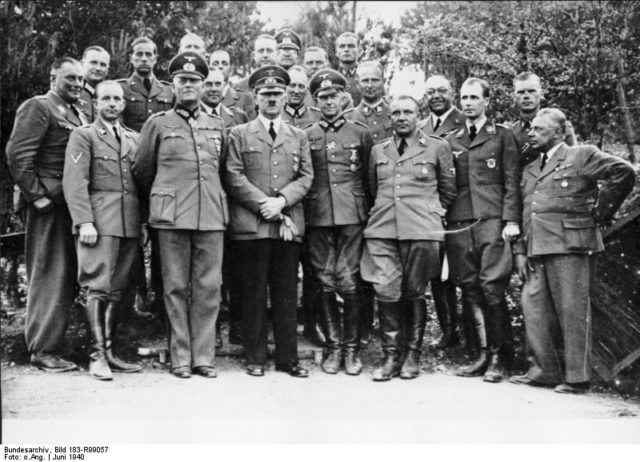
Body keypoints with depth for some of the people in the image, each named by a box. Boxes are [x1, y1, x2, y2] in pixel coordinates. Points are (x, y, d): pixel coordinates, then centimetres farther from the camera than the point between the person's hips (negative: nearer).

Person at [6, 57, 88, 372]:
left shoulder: (77, 114, 20)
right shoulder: (37, 108, -4)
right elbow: (17, 156, -13)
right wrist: (37, 196, -15)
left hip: (71, 205, 8)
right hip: (49, 206, -8)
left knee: (66, 279, 10)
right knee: (49, 277, -5)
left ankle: (49, 344, 19)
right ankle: (42, 350, 4)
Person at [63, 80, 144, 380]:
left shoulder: (133, 138, 21)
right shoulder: (83, 135, 5)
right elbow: (74, 183, -5)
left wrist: (143, 221, 10)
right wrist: (84, 221, -15)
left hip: (130, 224, 5)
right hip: (99, 223, -5)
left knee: (117, 290, 6)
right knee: (98, 288, -7)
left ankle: (109, 352, 13)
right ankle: (97, 355, -3)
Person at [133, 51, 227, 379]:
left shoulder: (217, 126, 15)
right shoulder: (157, 124, 7)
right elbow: (142, 172, 13)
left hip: (212, 216, 2)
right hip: (172, 217, -2)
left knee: (208, 288, 1)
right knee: (176, 288, 1)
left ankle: (204, 356, 9)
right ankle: (180, 358, 10)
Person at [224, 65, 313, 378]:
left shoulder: (299, 136, 18)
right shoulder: (239, 134, 9)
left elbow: (305, 177, 7)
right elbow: (234, 177, -1)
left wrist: (281, 201, -9)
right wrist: (264, 205, -11)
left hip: (289, 226, 2)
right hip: (250, 226, -2)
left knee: (287, 294, 4)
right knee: (253, 294, 1)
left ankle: (287, 358, 11)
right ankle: (255, 358, 10)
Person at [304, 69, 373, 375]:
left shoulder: (361, 134, 10)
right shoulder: (306, 136, 11)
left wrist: (370, 213, 3)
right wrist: (299, 214, 2)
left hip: (352, 217, -1)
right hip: (317, 220, 1)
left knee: (349, 283, -4)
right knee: (324, 284, 2)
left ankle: (351, 348, 8)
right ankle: (333, 347, 13)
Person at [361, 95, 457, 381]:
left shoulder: (437, 147, 8)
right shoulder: (378, 150, 16)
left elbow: (448, 189, 14)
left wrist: (432, 212, 11)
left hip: (421, 231, -2)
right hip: (381, 230, 3)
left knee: (414, 293, 2)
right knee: (386, 292, -5)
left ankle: (412, 355, 15)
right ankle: (391, 355, 5)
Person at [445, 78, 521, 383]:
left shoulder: (502, 136, 10)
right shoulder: (450, 141, 18)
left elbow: (512, 182, 3)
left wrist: (511, 220, -7)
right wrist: (441, 219, 6)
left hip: (492, 221, -3)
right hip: (458, 223, 3)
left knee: (492, 288, -9)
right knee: (470, 290, 1)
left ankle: (500, 357, 0)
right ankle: (484, 354, 8)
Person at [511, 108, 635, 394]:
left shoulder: (582, 156, 2)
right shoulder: (529, 170, 22)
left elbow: (624, 173, -8)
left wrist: (600, 211, -7)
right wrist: (520, 251, 11)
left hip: (571, 245, -7)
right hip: (537, 251, 7)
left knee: (573, 312, -3)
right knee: (534, 309, 4)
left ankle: (576, 378, 3)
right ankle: (544, 371, 14)